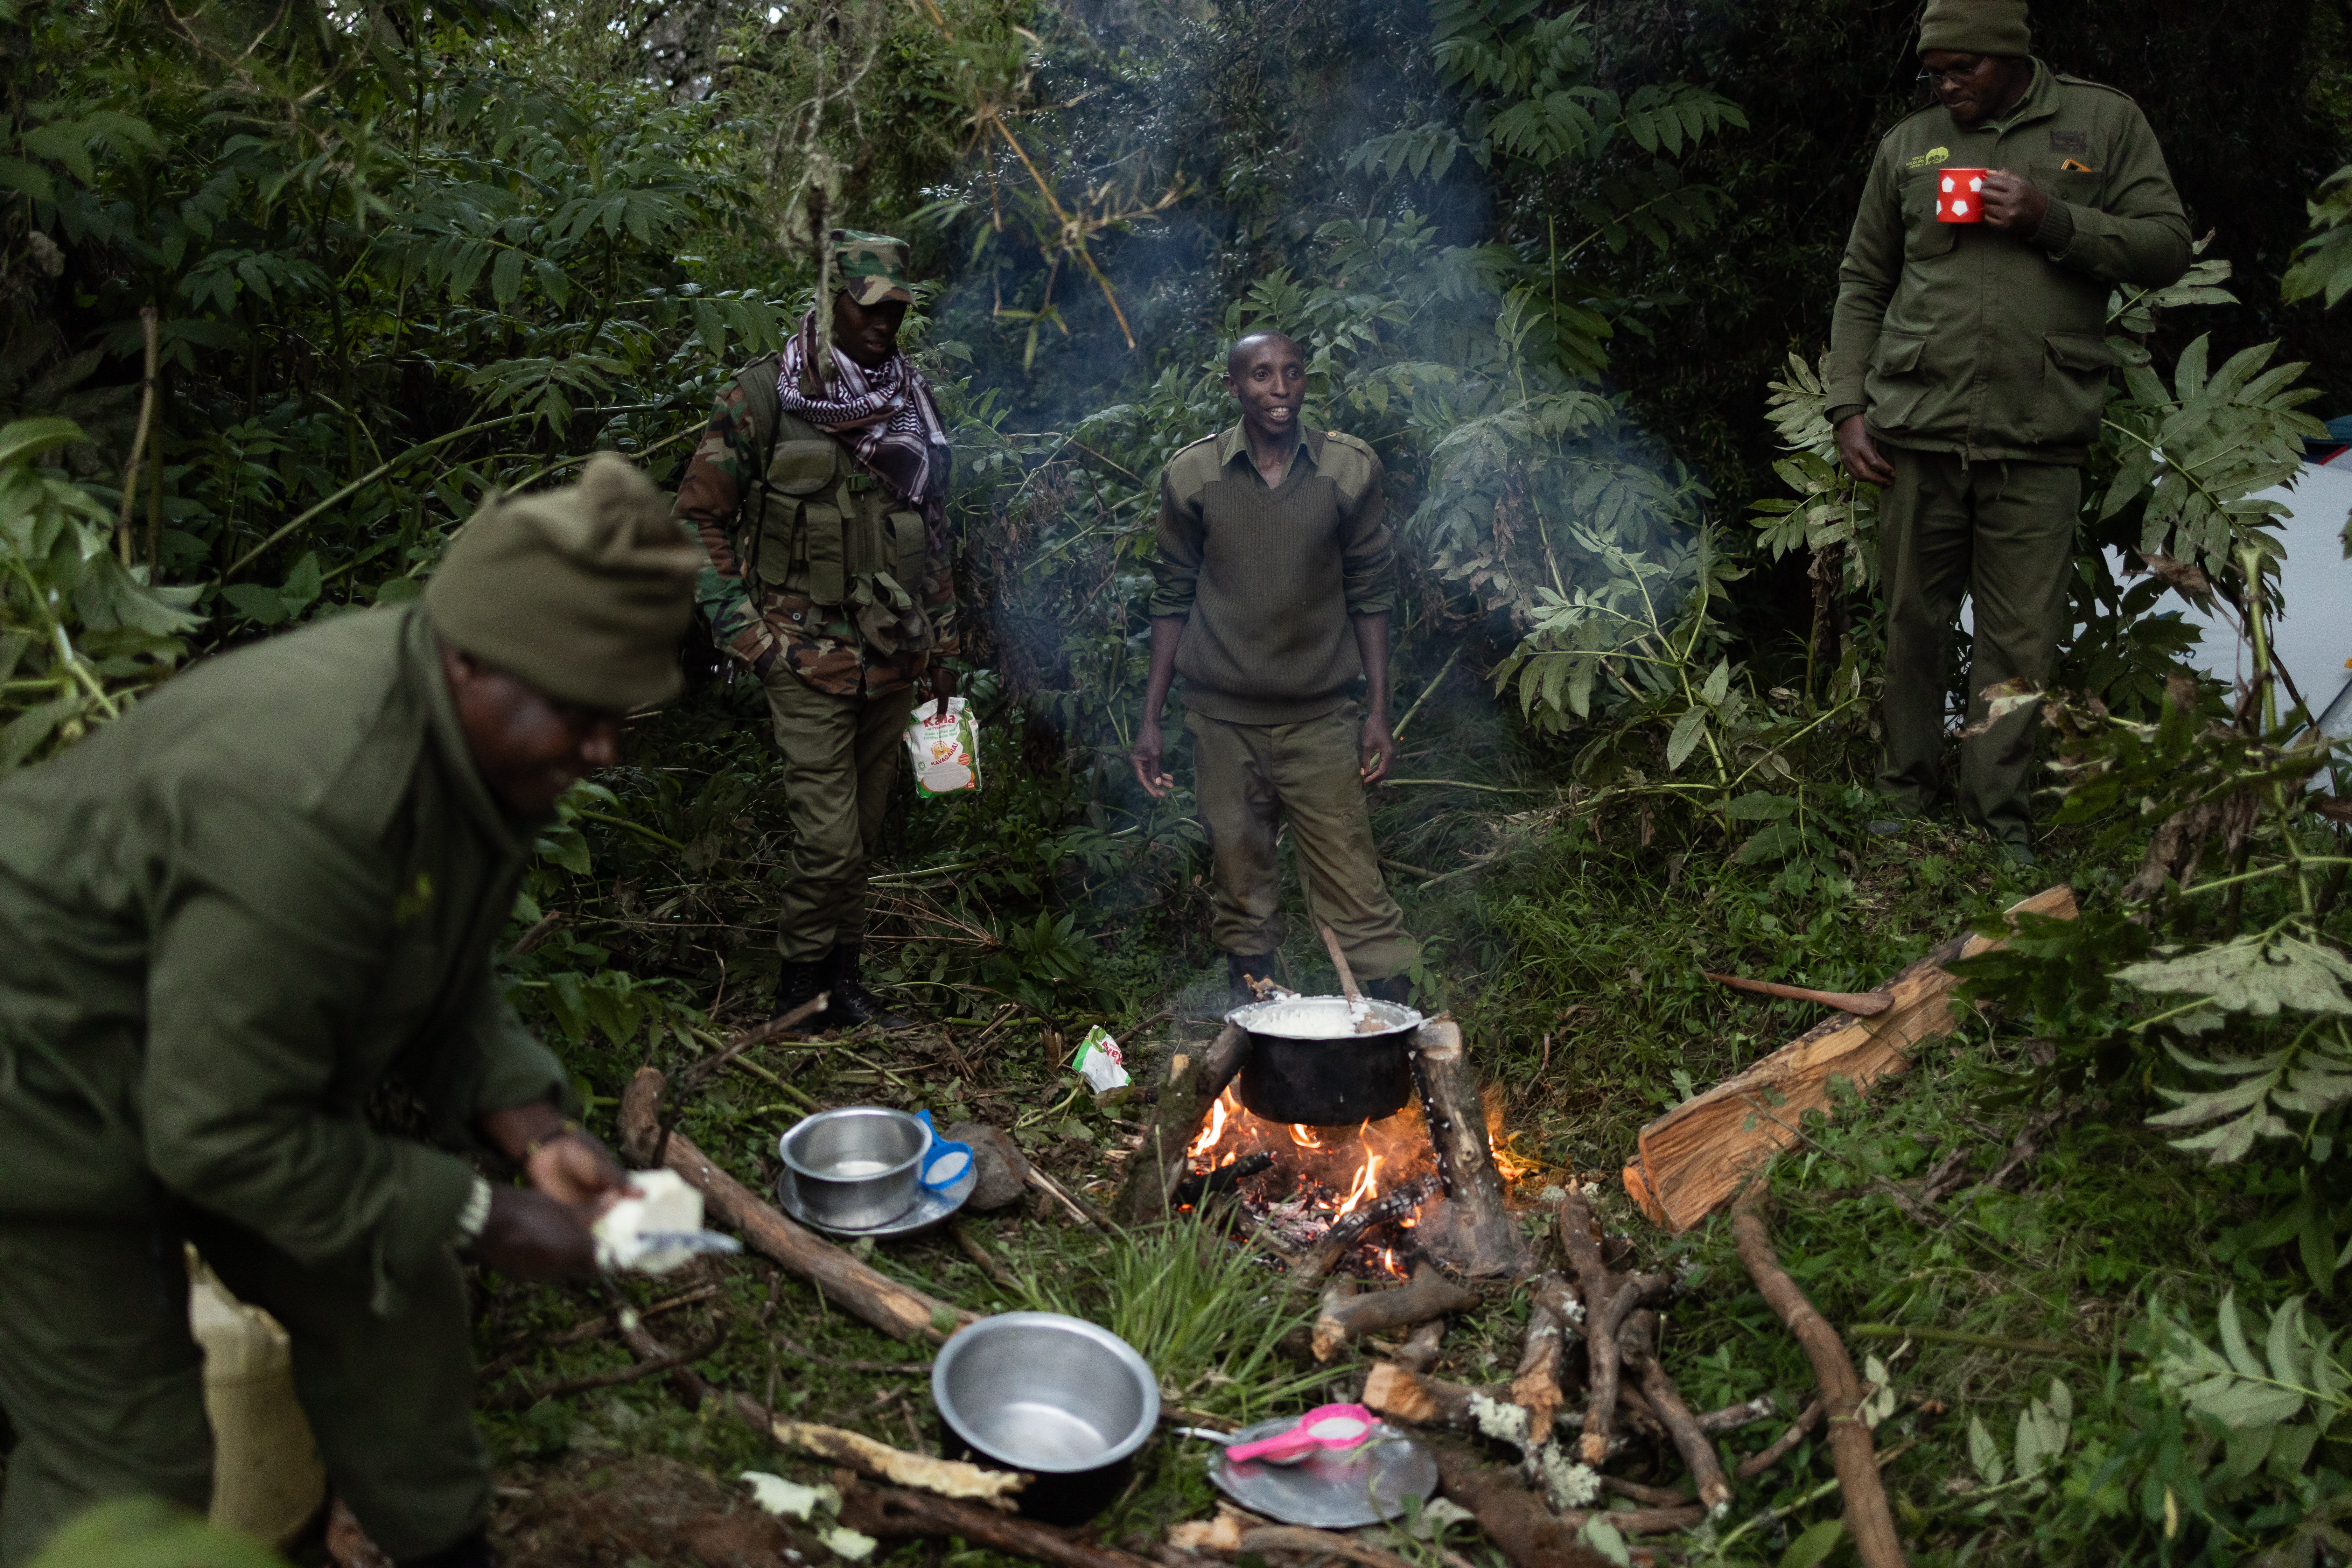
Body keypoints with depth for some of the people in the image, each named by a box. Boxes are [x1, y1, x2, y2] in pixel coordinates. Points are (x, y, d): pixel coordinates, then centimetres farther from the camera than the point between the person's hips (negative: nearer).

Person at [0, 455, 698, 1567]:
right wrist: (480, 1222, -24)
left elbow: (445, 982, 4)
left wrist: (535, 1131, -11)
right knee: (127, 1458, -1)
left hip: (247, 1064, 9)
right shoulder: (305, 805, -39)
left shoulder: (492, 740, -11)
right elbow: (224, 1134, -31)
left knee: (388, 1312, 15)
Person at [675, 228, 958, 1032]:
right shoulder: (766, 393, -5)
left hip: (895, 659, 5)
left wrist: (942, 647, 16)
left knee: (863, 835, 13)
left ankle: (843, 978, 26)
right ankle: (800, 991, 11)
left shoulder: (914, 400, 12)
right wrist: (745, 630, -9)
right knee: (829, 840, -8)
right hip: (811, 657, -5)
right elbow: (702, 514, -2)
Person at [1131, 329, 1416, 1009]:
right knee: (1241, 877, 9)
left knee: (1352, 879, -3)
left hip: (1322, 717, -1)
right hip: (1223, 717, 1)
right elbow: (1173, 599, 6)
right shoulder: (1192, 475, 0)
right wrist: (1150, 718, 4)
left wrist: (1378, 711, 1)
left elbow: (1370, 592, 5)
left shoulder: (1350, 468, 0)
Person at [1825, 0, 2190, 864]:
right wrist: (1849, 407, 7)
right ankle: (1906, 800, 20)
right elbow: (1861, 286, 16)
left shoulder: (2105, 123, 9)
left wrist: (2056, 223, -10)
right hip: (1916, 433, 2)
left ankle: (2001, 822, 9)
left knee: (2020, 641, -1)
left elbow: (2167, 248, 5)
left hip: (2038, 441, -1)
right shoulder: (1908, 145, 13)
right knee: (1913, 626, 6)